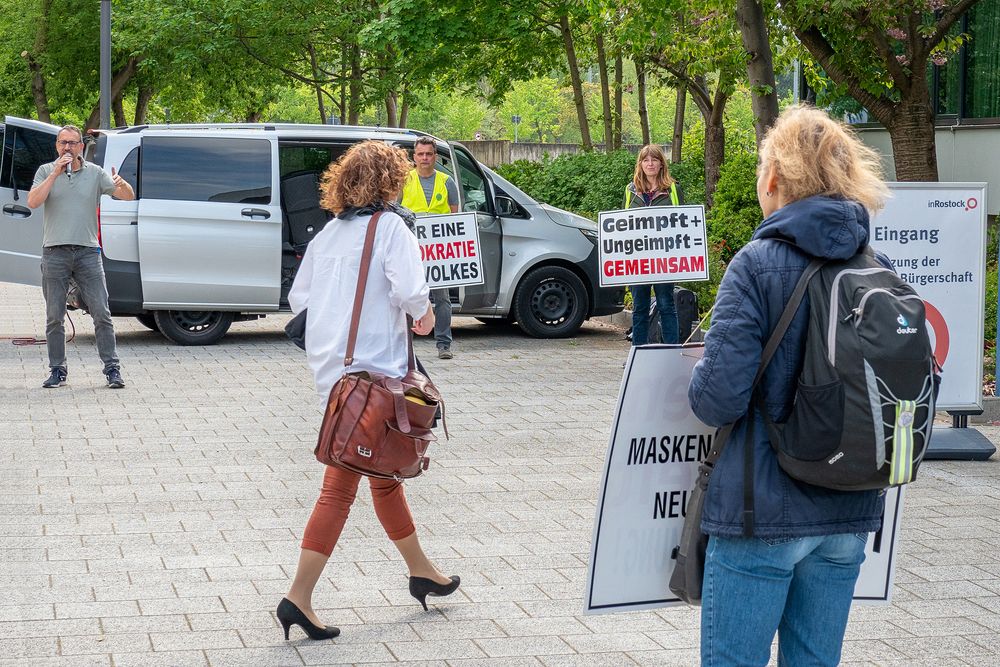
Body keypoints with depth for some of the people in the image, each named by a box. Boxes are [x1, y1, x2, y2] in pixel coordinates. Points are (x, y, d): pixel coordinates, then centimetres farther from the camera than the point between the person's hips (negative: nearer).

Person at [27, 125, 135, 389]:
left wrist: (120, 184, -23)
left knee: (101, 314, -4)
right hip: (55, 253, 0)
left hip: (87, 251, 0)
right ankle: (57, 370, 12)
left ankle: (112, 369, 0)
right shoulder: (46, 172, 8)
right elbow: (33, 201, -8)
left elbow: (129, 196, 1)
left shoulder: (95, 173, 8)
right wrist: (55, 174, -13)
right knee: (54, 317, 4)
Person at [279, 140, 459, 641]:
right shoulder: (389, 227, -9)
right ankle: (299, 597, -2)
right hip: (372, 370, -8)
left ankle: (421, 572, 33)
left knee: (384, 473, 19)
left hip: (331, 368, 8)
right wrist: (425, 315, 0)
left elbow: (298, 298, 13)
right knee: (340, 487, -1)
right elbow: (409, 290, -20)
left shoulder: (329, 233, 11)